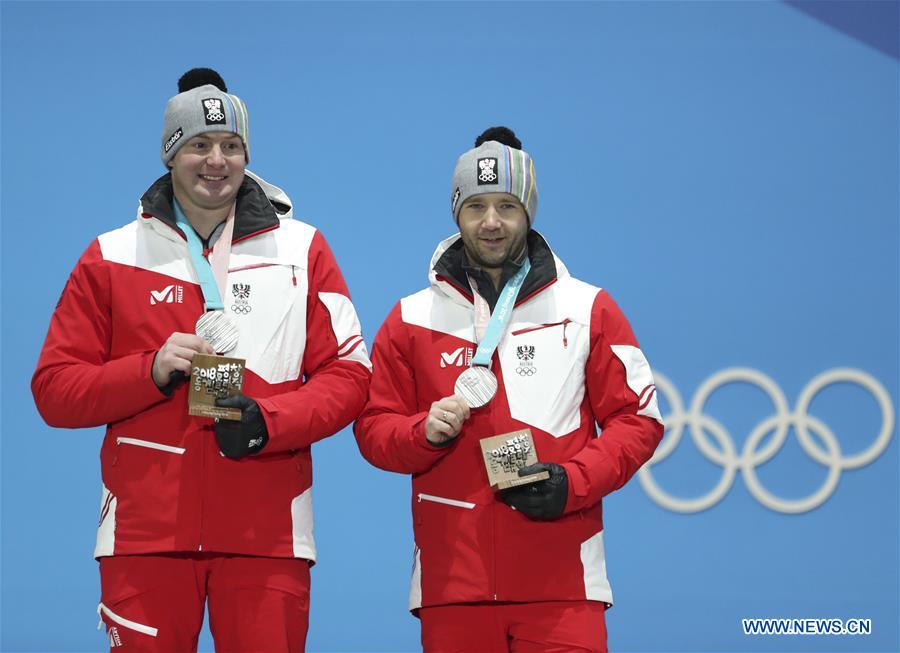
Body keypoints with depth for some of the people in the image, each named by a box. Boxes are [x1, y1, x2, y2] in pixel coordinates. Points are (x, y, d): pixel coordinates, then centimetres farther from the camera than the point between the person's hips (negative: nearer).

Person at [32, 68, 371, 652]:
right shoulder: (113, 257, 9)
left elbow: (347, 376, 6)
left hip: (267, 532, 0)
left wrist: (267, 421, -12)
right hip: (145, 531, 0)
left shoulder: (302, 249, 10)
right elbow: (55, 389, 6)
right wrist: (151, 372, -10)